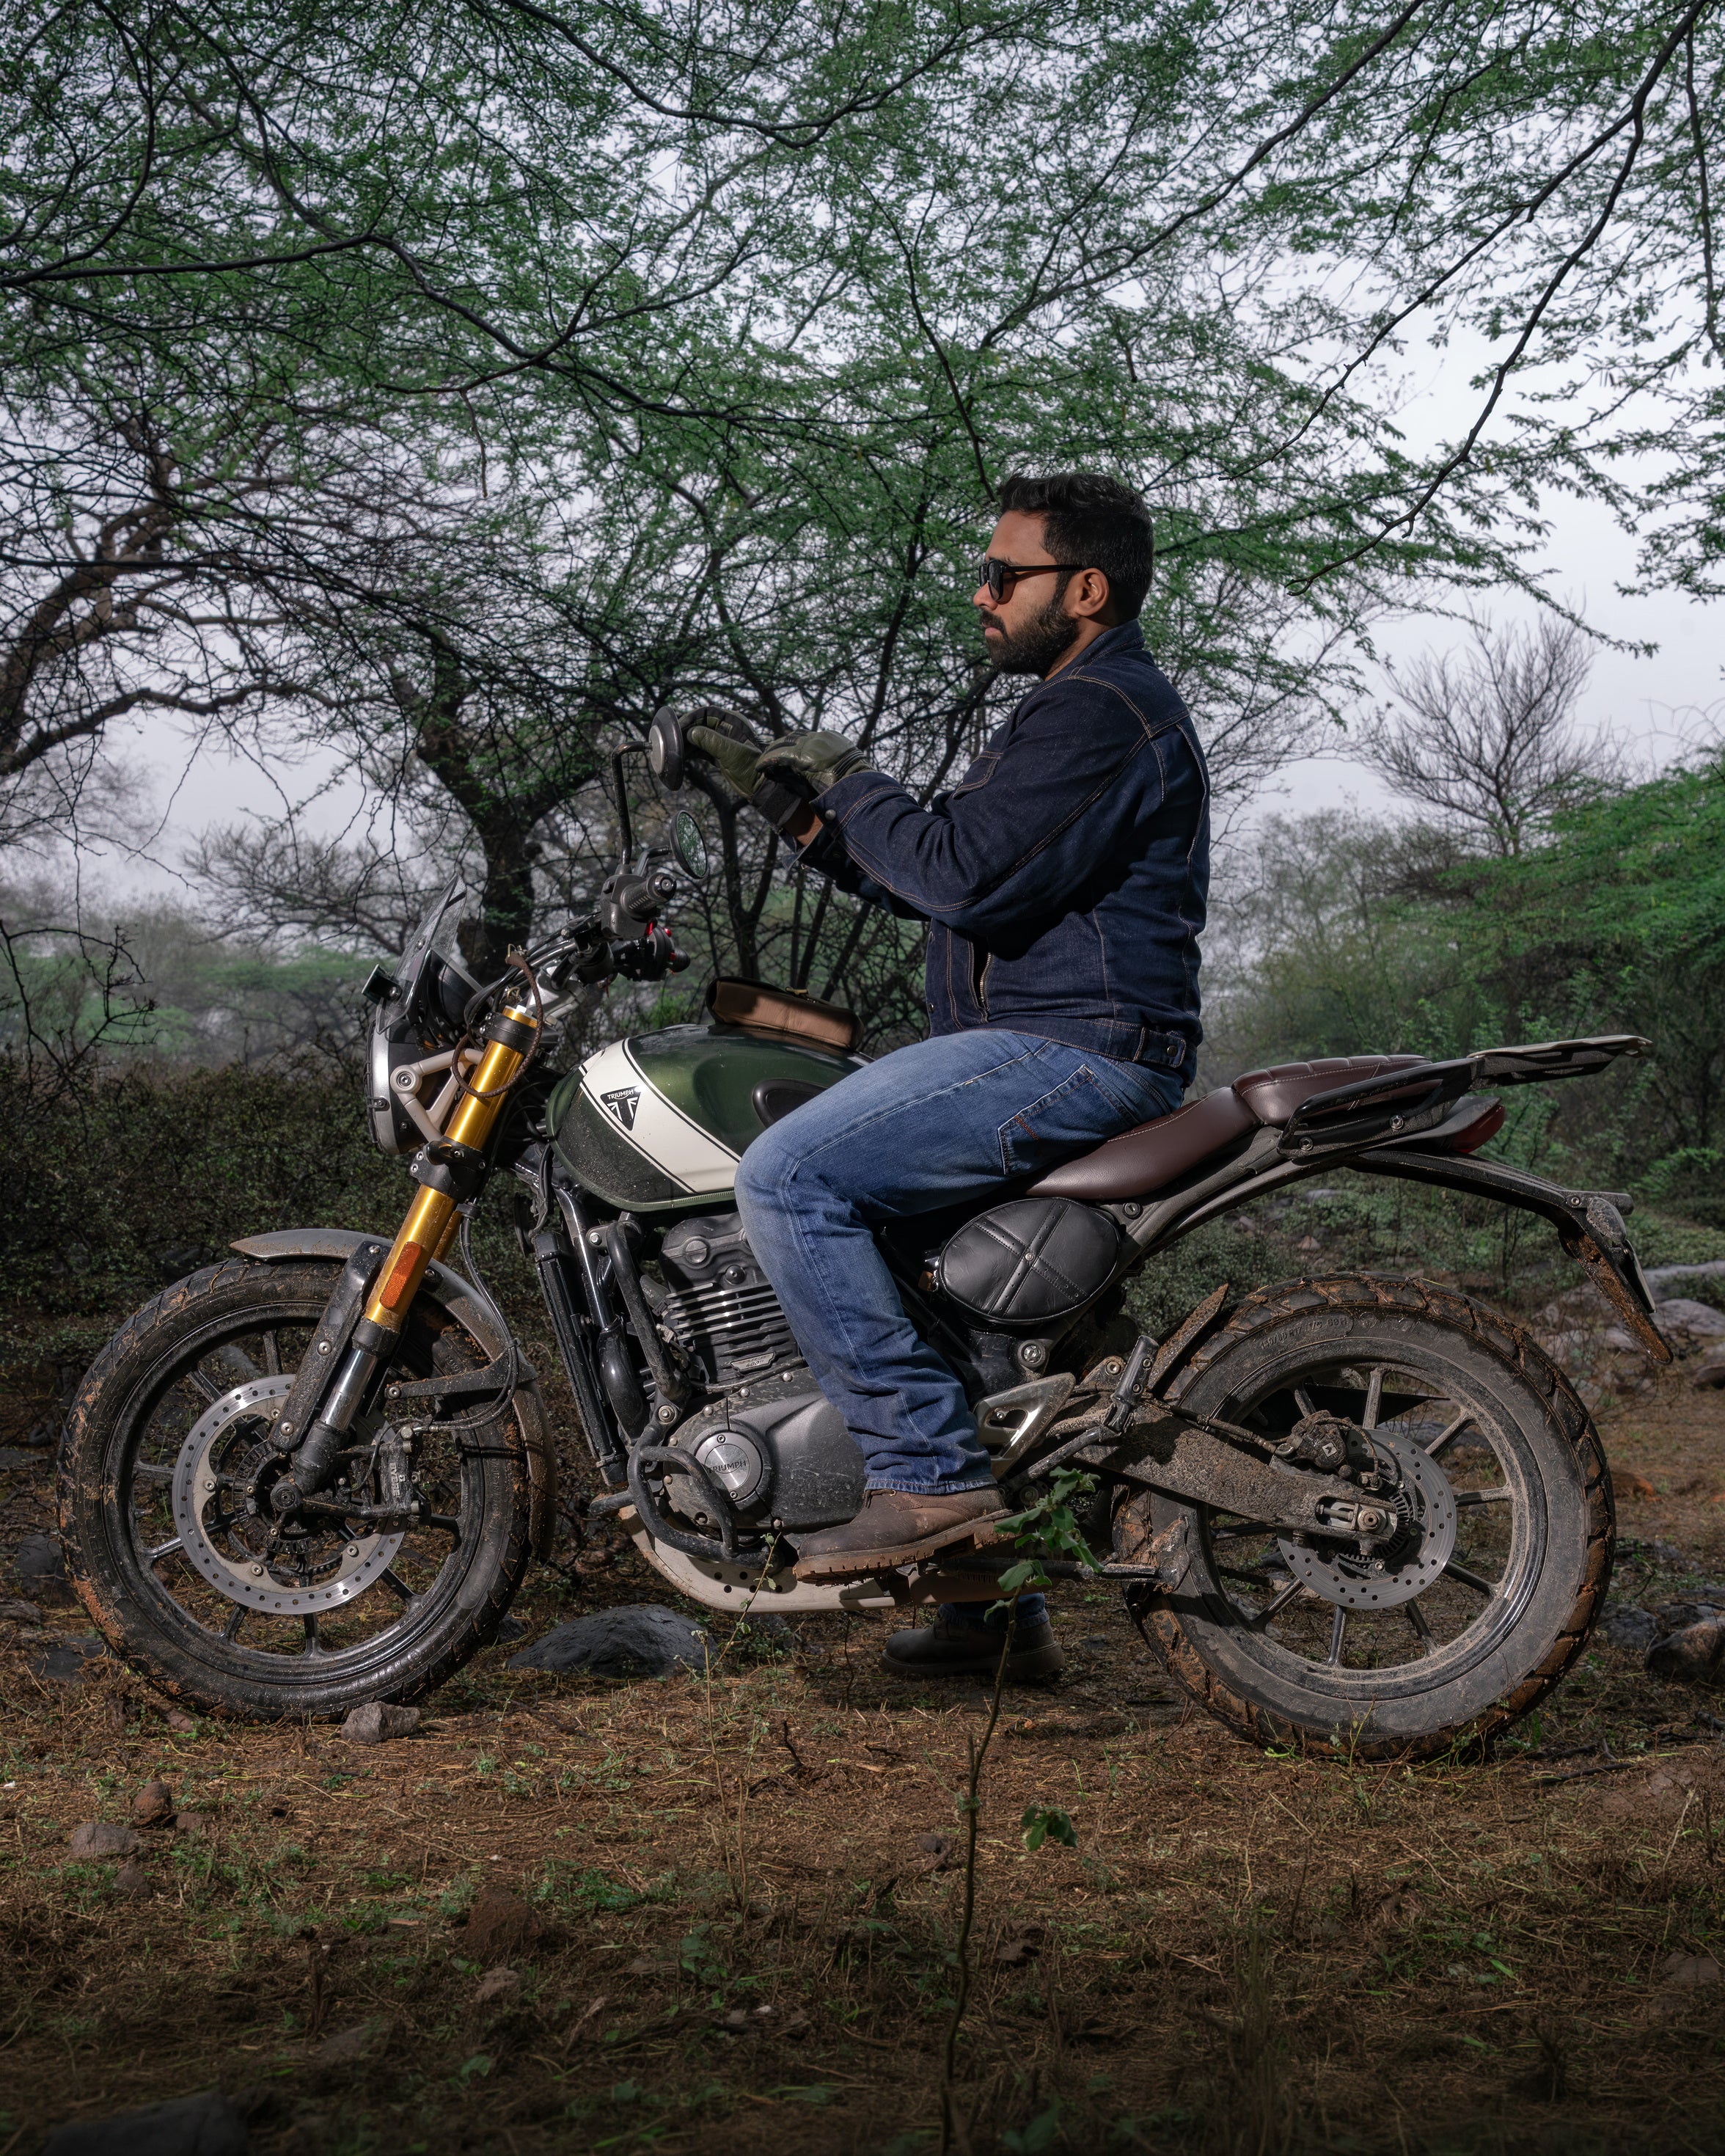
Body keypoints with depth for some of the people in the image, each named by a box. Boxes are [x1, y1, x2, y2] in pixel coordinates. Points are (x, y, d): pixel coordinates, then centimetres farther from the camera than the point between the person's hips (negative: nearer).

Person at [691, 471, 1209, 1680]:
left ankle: (932, 1477, -17)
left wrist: (852, 782, -7)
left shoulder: (1100, 710, -11)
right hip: (1049, 1050, 11)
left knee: (789, 1179, -20)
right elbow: (936, 882, 24)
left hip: (1072, 1051, -11)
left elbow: (965, 876, -22)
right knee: (900, 1259, 19)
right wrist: (799, 806, 15)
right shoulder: (1084, 707, 24)